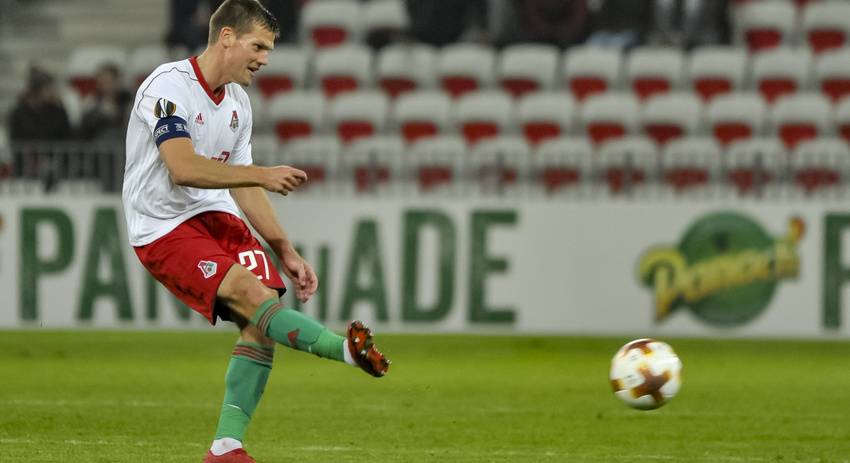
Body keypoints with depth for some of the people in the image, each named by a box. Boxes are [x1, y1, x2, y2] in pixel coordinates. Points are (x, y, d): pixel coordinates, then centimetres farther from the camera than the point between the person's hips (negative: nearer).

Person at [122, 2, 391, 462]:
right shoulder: (168, 86, -15)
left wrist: (286, 253, 14)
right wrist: (262, 175, -29)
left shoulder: (237, 102, 12)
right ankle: (349, 350, -46)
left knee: (259, 326, -10)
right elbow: (183, 169, -27)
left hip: (218, 217, 8)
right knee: (253, 296, -27)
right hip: (164, 229, -8)